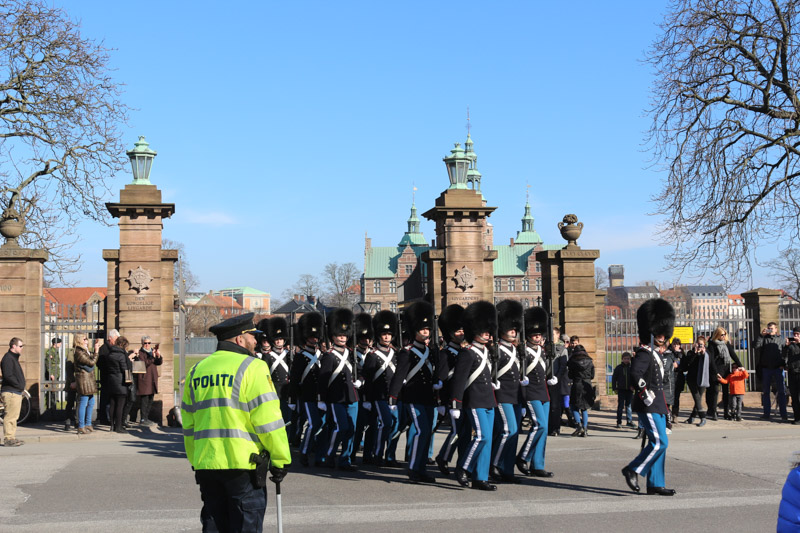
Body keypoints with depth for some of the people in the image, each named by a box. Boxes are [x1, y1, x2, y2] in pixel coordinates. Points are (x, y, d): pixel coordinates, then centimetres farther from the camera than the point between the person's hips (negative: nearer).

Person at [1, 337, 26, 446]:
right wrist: (19, 386, -16)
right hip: (10, 392, -10)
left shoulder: (14, 358, 20)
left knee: (14, 416, 13)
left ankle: (12, 437, 18)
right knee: (10, 416, -9)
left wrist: (21, 386, 11)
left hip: (17, 392, 10)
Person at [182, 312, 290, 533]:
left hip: (206, 465, 6)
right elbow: (268, 419, -12)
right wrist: (281, 459, -5)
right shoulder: (252, 367, -7)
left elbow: (189, 425, 18)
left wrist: (195, 461, 26)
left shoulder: (197, 370, 13)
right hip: (243, 465, -6)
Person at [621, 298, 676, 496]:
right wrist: (645, 393, -25)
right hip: (648, 406, -10)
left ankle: (655, 484, 12)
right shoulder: (644, 353, -15)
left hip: (657, 405, 10)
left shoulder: (654, 353, 17)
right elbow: (635, 372, -32)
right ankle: (633, 470, -2)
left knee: (659, 443, 9)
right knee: (659, 442, -12)